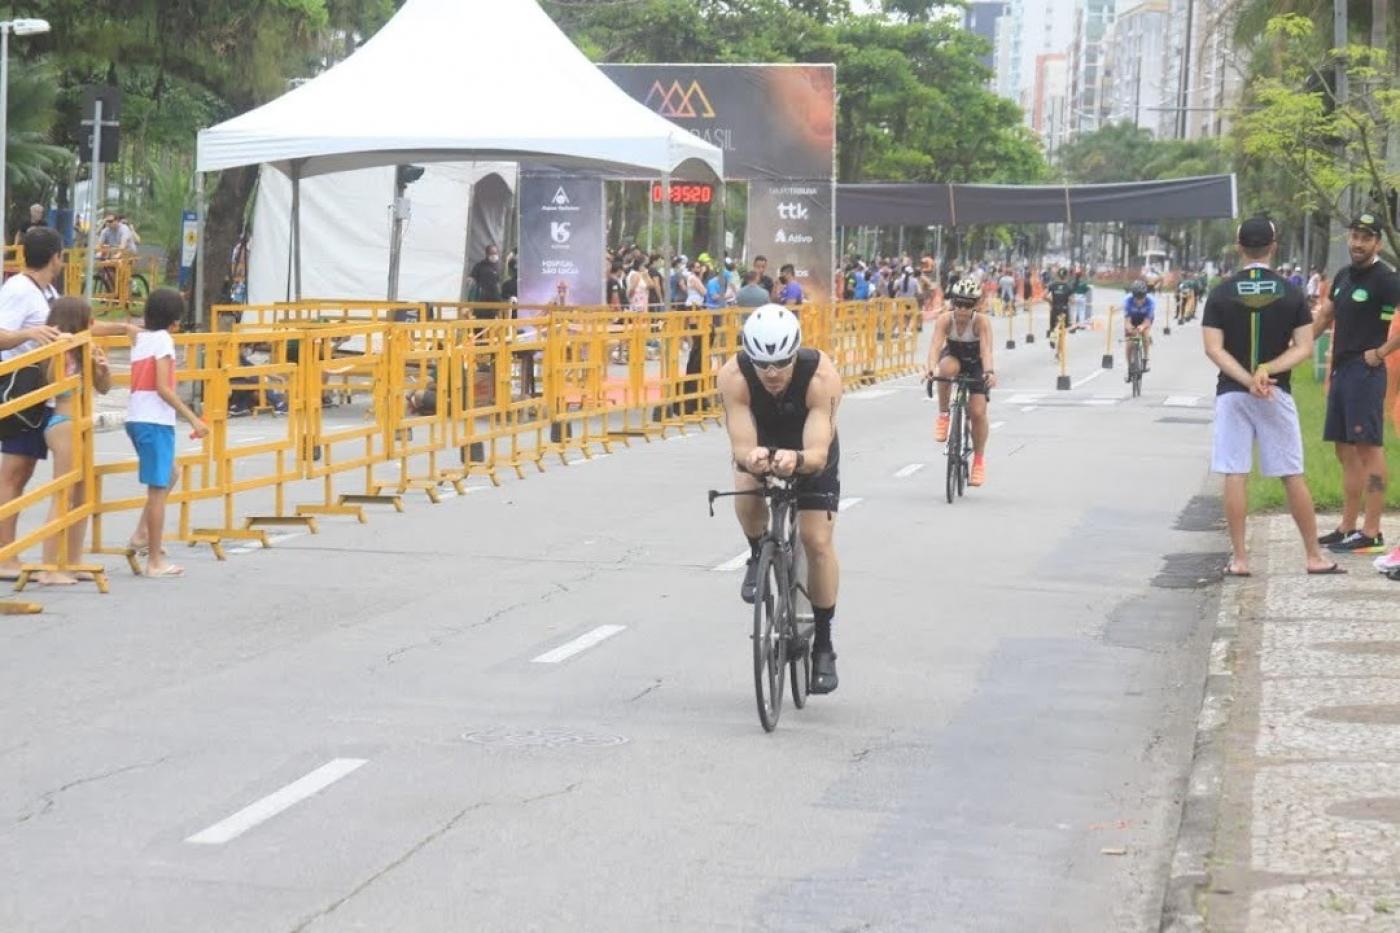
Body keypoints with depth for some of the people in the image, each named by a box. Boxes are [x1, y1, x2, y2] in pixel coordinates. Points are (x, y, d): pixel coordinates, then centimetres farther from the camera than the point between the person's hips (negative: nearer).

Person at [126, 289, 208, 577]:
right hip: (155, 421, -9)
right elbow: (163, 388, -16)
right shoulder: (163, 340, -9)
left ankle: (142, 534, 18)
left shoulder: (139, 338, 13)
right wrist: (193, 419, -16)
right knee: (158, 489, -3)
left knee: (168, 476, 26)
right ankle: (155, 561, 0)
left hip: (136, 419, 9)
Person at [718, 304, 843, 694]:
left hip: (810, 452, -1)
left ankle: (823, 643, 7)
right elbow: (740, 446, -39)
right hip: (760, 446, 1)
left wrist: (797, 460, -66)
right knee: (746, 495, -32)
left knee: (818, 541, -10)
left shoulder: (822, 376, -37)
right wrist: (752, 457, -63)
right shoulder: (734, 377, -34)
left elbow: (818, 453, -44)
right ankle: (759, 555, 2)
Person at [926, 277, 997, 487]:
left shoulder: (981, 321, -29)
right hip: (953, 357, 1)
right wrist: (931, 367, -59)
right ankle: (943, 415, -18)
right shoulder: (945, 319, -27)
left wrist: (989, 371, -60)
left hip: (976, 364, -1)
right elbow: (935, 345, -40)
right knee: (947, 368, -38)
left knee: (978, 412, -12)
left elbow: (986, 349, -41)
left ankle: (979, 460, 9)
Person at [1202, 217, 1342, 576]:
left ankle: (1239, 559, -1)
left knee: (1235, 476, 1)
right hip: (1277, 395, 1)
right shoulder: (1291, 293, -1)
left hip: (1232, 393, -1)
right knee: (1293, 476, 7)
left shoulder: (1221, 294, -2)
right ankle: (1314, 556, 12)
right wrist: (1268, 370, -14)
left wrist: (1249, 380, -15)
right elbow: (1304, 347, -6)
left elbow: (1214, 349, -10)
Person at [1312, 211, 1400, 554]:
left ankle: (1371, 532, -10)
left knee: (1368, 448, -9)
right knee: (1346, 450, 12)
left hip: (1365, 372, -9)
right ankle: (1347, 527, 18)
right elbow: (1324, 317, 25)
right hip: (1341, 370, 9)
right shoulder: (1343, 277, 14)